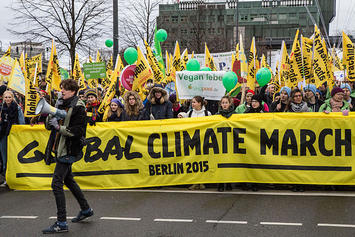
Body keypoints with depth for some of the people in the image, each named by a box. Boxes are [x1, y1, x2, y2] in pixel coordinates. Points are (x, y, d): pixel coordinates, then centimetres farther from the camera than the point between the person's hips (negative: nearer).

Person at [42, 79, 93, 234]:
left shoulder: (78, 107, -13)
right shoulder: (63, 105, 12)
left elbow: (78, 131, -21)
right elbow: (49, 126, 11)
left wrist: (59, 127, -22)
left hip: (69, 150, -10)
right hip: (61, 149, 10)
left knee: (56, 184, -11)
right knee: (68, 180, 21)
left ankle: (61, 223, -7)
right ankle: (86, 209, 38)